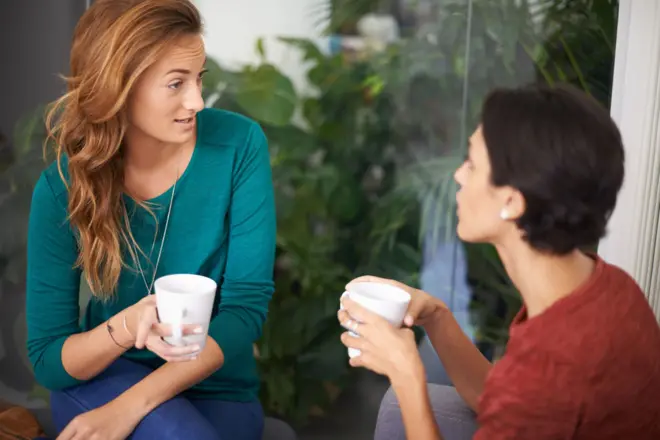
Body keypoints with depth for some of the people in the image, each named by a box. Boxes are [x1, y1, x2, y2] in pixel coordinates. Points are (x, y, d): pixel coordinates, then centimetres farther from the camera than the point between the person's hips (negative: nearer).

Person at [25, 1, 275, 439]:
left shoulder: (238, 144, -15)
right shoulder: (62, 187, -13)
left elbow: (247, 305, -16)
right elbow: (47, 358, -10)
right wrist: (127, 326, -32)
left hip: (213, 390, 0)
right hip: (99, 379, 0)